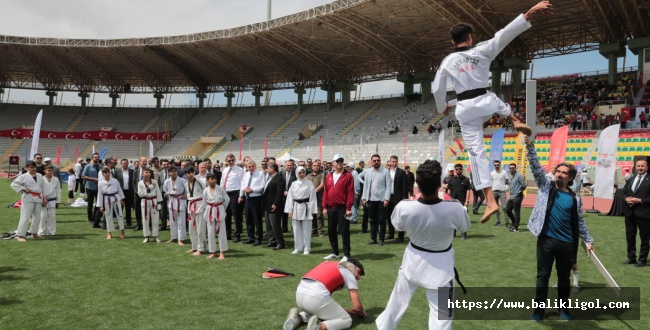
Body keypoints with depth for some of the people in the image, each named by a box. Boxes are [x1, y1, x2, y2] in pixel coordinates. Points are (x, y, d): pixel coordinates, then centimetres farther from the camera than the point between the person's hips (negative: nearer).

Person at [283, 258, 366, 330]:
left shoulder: (331, 265, 33)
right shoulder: (349, 274, 14)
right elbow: (357, 307, 9)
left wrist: (348, 311, 38)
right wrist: (362, 314, 33)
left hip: (299, 295, 7)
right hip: (317, 297, -7)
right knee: (347, 320, 12)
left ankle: (297, 318, 10)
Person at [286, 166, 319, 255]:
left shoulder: (309, 184, -3)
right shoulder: (294, 184, 7)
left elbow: (312, 197, -4)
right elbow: (290, 197, 8)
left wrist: (312, 211, -7)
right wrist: (289, 210, 3)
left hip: (305, 208, -4)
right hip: (296, 208, 4)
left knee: (306, 229, 1)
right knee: (296, 229, 8)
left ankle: (306, 248, 9)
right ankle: (298, 248, 18)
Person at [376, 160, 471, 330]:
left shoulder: (404, 208, -25)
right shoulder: (455, 209, -28)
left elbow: (397, 225, -1)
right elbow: (465, 228, -4)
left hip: (413, 260, 2)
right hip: (440, 265, -2)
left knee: (398, 300, 24)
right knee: (440, 312, 10)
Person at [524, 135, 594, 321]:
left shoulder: (575, 198, 5)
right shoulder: (546, 186, 1)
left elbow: (579, 222, 13)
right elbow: (536, 167, -11)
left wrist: (588, 240, 10)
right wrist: (530, 147, -23)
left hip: (567, 243, 2)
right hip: (546, 241, -2)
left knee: (564, 277, 14)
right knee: (543, 276, 6)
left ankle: (562, 307, 31)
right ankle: (539, 309, 18)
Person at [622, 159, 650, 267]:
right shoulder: (631, 180, 12)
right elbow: (624, 192, 16)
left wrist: (640, 200, -19)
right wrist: (627, 198, -4)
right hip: (630, 212, 6)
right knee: (630, 237, 14)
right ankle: (631, 258, 26)